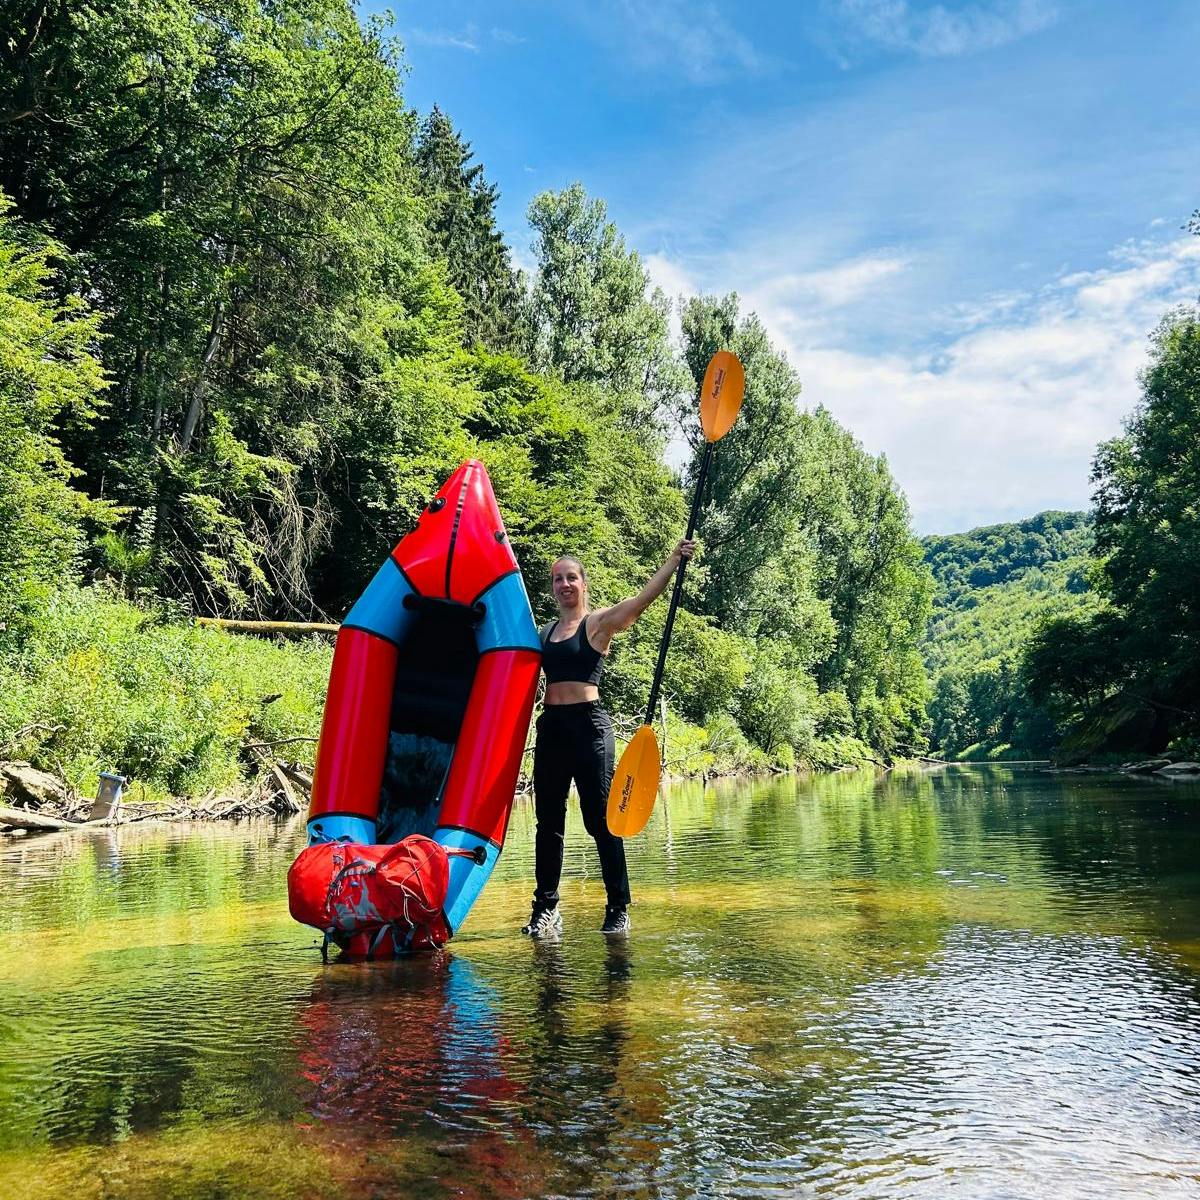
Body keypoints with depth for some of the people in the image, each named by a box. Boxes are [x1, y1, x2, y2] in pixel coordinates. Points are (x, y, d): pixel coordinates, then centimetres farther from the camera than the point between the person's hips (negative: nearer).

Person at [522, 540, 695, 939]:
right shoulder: (544, 632, 14)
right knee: (548, 821, 7)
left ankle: (619, 910, 5)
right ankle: (545, 908, 15)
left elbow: (644, 598, -15)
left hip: (588, 725, -5)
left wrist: (675, 559, -25)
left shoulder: (600, 622, -1)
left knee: (600, 819, -4)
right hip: (550, 727, 5)